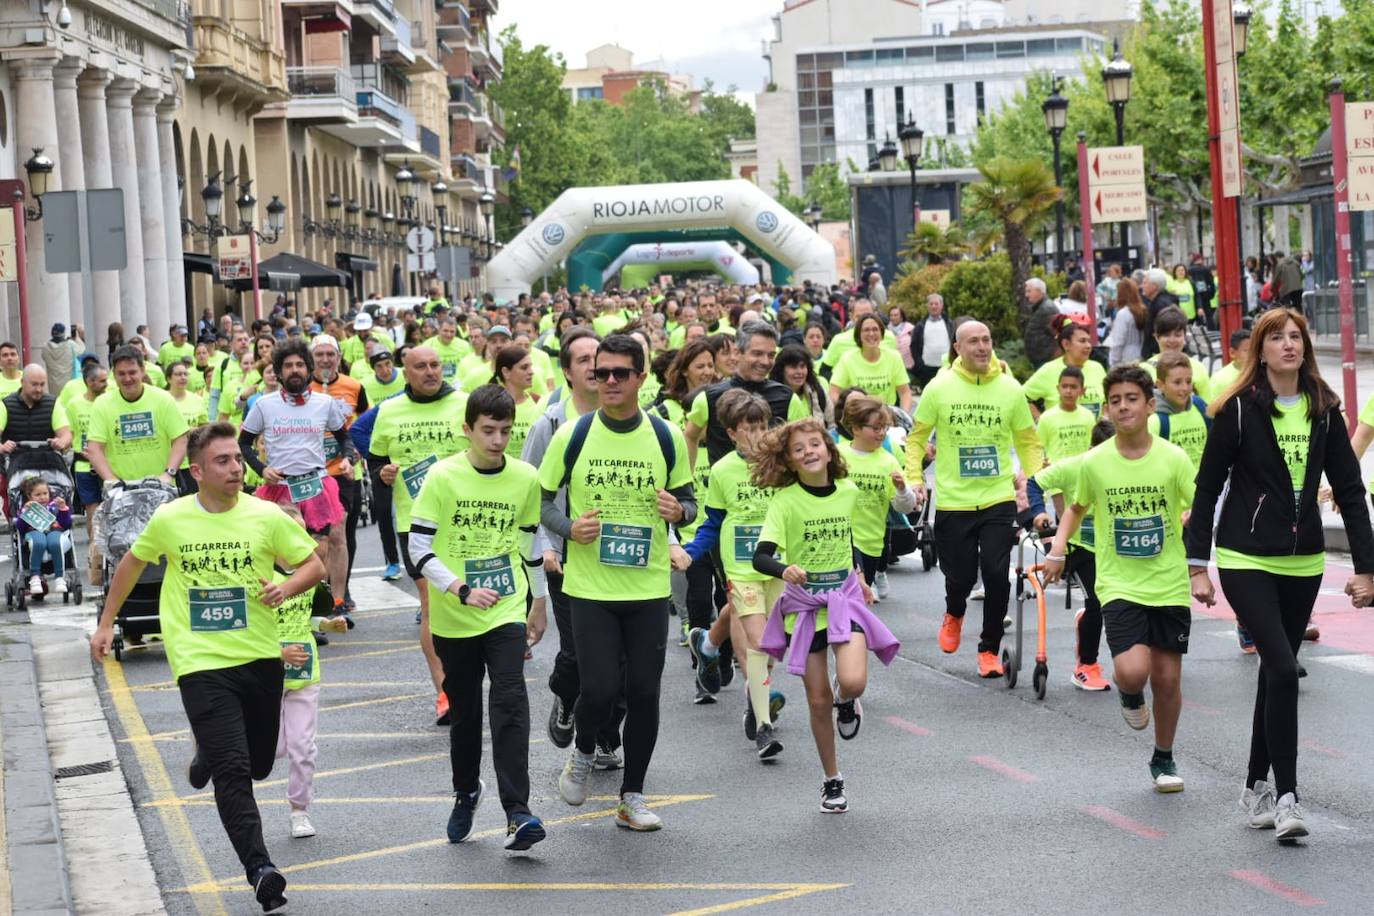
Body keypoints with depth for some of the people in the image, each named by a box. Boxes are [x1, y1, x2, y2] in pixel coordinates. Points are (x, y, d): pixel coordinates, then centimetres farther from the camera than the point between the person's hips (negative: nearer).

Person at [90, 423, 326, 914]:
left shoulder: (266, 516, -4)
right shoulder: (169, 519, -3)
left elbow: (314, 565, 5)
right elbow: (133, 563, 15)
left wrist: (285, 588, -15)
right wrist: (106, 623, 18)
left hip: (261, 657, 2)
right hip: (201, 663, -2)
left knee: (258, 764, 15)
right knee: (234, 771, -13)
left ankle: (208, 756, 48)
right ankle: (260, 870, -13)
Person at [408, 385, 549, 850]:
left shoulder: (525, 478, 0)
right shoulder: (442, 476, -9)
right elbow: (419, 547, -8)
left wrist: (539, 603, 18)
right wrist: (462, 590, -19)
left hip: (507, 610, 0)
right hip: (453, 617, 0)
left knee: (510, 703, -15)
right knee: (464, 711, 12)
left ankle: (517, 814, -19)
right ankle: (466, 792, 37)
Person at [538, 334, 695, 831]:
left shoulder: (666, 437, 2)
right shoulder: (572, 435, -3)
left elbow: (688, 500, 11)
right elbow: (539, 500, 5)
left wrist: (679, 511, -12)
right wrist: (569, 527, -14)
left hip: (649, 587, 2)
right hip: (590, 588, -2)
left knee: (644, 693, 3)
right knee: (599, 690, -9)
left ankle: (632, 796, 18)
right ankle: (583, 750, 25)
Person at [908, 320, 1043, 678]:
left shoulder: (1010, 389, 0)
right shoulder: (939, 388, -3)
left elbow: (1028, 442, 10)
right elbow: (917, 437, 8)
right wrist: (913, 478, -3)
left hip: (998, 499, 0)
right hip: (953, 501, 0)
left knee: (997, 574, -9)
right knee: (960, 575, 5)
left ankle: (989, 649, 10)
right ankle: (954, 614, 42)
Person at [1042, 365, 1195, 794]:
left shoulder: (1173, 458, -7)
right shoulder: (1095, 462, -3)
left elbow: (1201, 509, -1)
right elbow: (1077, 507, 15)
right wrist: (1057, 550, 3)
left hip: (1169, 585, 1)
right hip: (1119, 585, -1)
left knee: (1167, 677, 7)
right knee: (1132, 670, -21)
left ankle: (1164, 759, 30)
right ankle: (1130, 696, 18)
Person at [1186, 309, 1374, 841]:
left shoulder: (1323, 411, 4)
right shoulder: (1238, 409, -6)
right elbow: (1208, 488, -2)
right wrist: (1197, 565, -5)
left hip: (1303, 562, 4)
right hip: (1246, 561, -4)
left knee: (1276, 672, 12)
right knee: (1283, 668, -16)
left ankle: (1257, 787, 25)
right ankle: (1286, 797, -13)